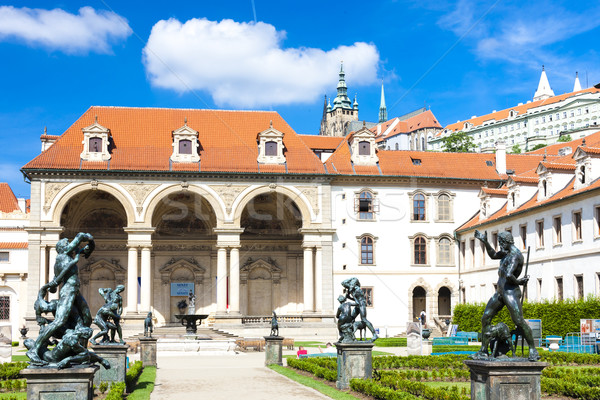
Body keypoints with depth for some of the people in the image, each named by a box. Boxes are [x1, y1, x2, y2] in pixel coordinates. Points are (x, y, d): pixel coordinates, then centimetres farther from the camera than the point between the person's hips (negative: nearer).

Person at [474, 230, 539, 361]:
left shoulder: (515, 255, -18)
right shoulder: (507, 252, 14)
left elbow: (508, 275, -29)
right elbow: (493, 255, 32)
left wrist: (518, 282, -12)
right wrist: (484, 241, 26)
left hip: (511, 291, -10)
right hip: (500, 292, 10)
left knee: (519, 321, -16)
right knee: (485, 318, 7)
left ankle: (533, 350, -6)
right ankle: (483, 351, 11)